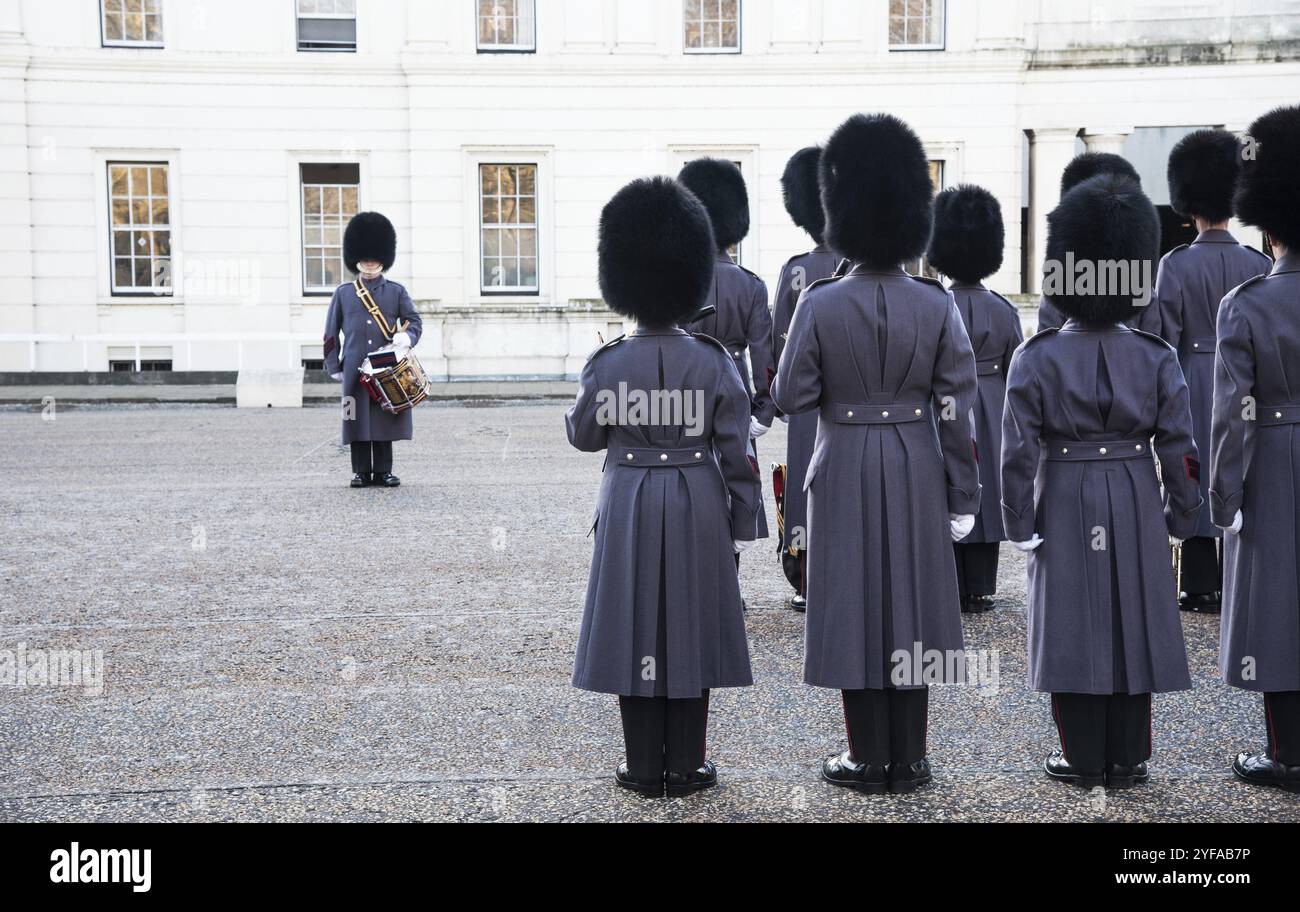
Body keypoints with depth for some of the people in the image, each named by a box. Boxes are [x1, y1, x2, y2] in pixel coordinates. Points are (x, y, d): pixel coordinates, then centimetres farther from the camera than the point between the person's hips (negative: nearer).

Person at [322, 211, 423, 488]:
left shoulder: (396, 291, 8)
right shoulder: (343, 293, 9)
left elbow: (415, 321, 3)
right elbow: (331, 332, 10)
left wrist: (406, 337, -19)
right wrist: (333, 366, 4)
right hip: (355, 369, 0)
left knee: (385, 418, 2)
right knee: (358, 419, 0)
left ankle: (384, 471, 11)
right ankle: (361, 471, 7)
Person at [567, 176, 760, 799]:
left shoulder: (607, 363, -7)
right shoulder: (715, 362, -7)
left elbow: (582, 436, 6)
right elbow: (736, 452, -5)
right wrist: (743, 523, 4)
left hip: (629, 508, 0)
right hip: (698, 511, 0)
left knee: (635, 631, 7)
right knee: (692, 630, 8)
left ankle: (644, 769, 13)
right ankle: (687, 766, 15)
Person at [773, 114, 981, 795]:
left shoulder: (819, 303, -10)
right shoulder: (938, 305, -5)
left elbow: (789, 397, -8)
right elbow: (957, 408, -4)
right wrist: (963, 496, 2)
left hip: (846, 468, -2)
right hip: (917, 471, 2)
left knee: (852, 605, 6)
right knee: (913, 606, 9)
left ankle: (867, 759, 13)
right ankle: (908, 760, 16)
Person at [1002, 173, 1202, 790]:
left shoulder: (1036, 357, -10)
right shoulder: (1157, 357, -4)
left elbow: (1018, 450, -11)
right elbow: (1179, 449, -4)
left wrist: (1018, 524, -5)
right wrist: (1183, 517, 7)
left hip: (1065, 506, -1)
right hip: (1136, 505, 2)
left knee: (1072, 623, 7)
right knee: (1134, 623, 9)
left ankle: (1083, 760, 14)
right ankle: (1127, 761, 16)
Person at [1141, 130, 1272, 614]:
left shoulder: (1176, 264, -8)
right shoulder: (1259, 265, 1)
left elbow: (1162, 338, -8)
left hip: (1194, 383, -2)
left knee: (1197, 479, 3)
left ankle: (1201, 585, 5)